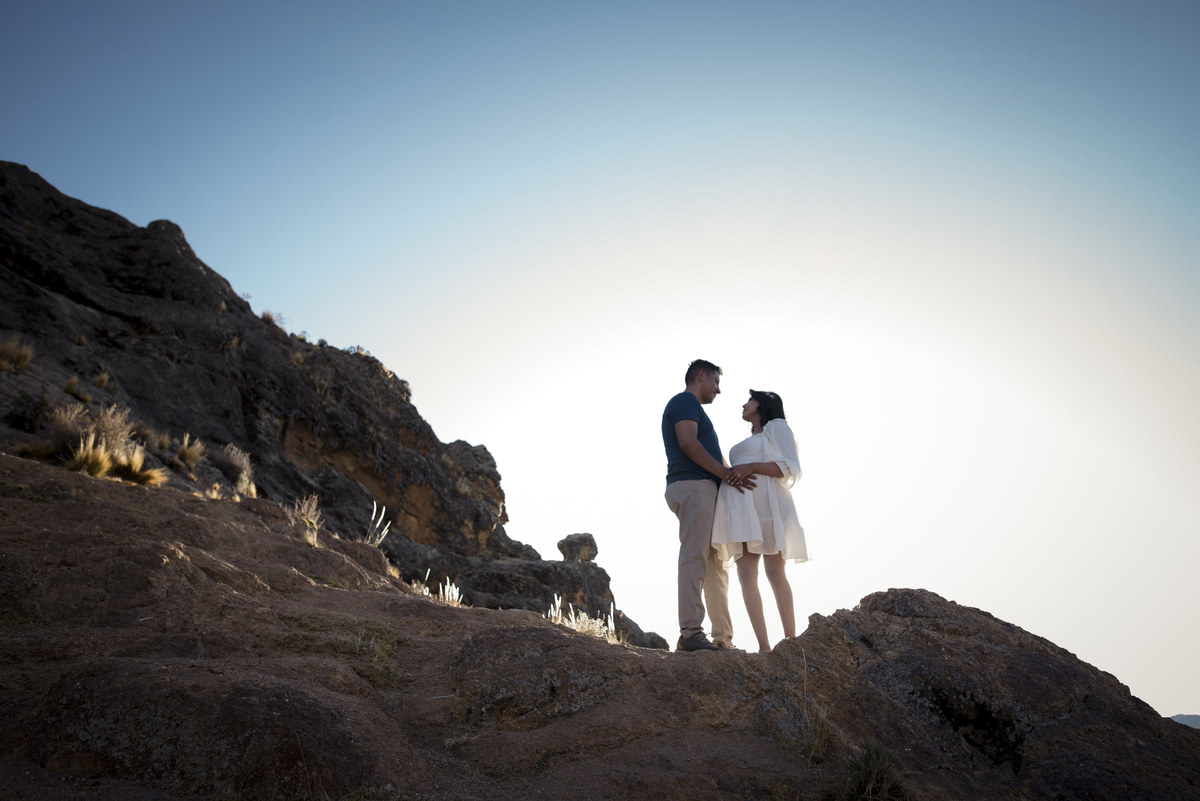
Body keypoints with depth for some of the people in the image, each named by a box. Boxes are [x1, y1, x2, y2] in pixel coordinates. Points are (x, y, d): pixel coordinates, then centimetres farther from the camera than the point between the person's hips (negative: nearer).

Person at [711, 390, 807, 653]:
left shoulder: (777, 426, 11)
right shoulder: (746, 443, 34)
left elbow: (790, 469, -2)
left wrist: (751, 467, -14)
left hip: (765, 502, -7)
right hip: (741, 507, 7)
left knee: (775, 572, -12)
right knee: (746, 574, -8)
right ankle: (764, 646, -13)